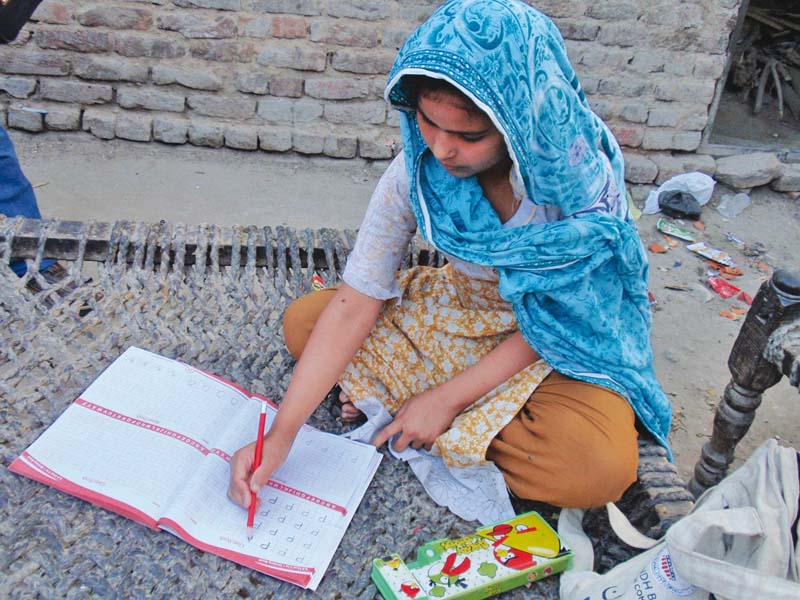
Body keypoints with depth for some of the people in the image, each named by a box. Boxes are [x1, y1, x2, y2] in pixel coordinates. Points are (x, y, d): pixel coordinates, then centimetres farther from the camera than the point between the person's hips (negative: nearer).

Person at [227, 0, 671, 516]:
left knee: (600, 468, -33)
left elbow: (551, 318, -19)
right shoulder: (416, 170, -20)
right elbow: (354, 304, -20)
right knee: (303, 320, -8)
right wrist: (280, 435, -24)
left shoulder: (583, 178, -28)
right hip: (461, 315, 3)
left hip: (562, 343, -3)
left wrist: (446, 399, -21)